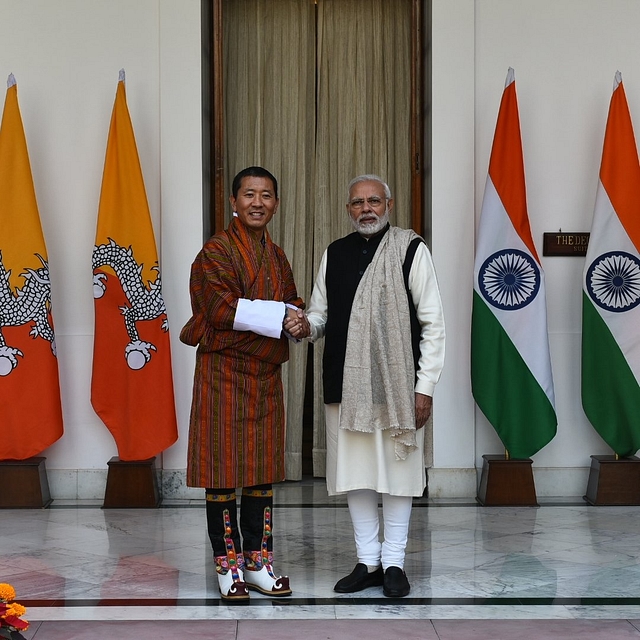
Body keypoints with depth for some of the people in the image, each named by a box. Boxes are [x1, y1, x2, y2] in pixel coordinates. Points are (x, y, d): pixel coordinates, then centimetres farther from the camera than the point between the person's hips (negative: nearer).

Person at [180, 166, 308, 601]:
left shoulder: (277, 256, 16)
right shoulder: (217, 251, -6)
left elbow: (292, 303, 17)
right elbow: (221, 310, -16)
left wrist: (298, 319, -7)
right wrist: (280, 314, -14)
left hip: (266, 373, 7)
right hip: (224, 372, -7)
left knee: (263, 468, 9)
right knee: (223, 468, -1)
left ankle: (258, 563, 17)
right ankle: (228, 565, 7)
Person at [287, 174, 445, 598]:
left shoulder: (411, 250, -3)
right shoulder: (335, 254, 11)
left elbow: (432, 323, -4)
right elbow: (321, 313, 18)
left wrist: (424, 387, -9)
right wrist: (306, 326, -8)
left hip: (397, 383, -4)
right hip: (347, 383, 4)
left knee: (396, 470, 4)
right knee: (355, 472, 9)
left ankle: (394, 562, 17)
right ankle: (368, 561, 21)